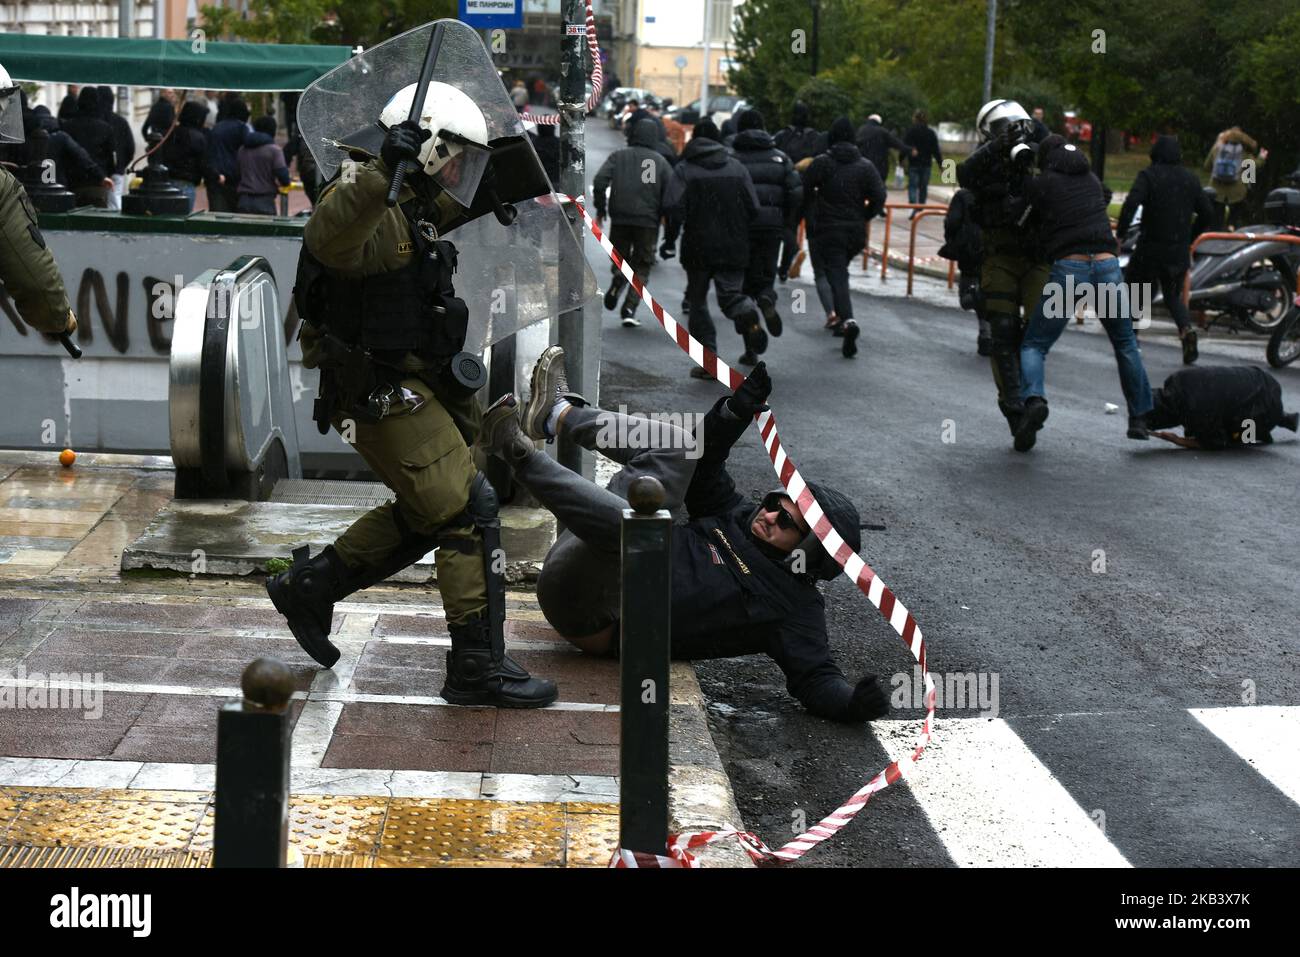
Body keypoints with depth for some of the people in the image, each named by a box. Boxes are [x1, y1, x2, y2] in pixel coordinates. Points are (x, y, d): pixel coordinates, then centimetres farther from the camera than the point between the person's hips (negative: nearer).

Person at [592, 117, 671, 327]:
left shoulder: (618, 156, 4)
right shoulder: (661, 161, 3)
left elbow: (599, 182, -7)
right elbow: (671, 193, -3)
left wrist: (600, 210, 3)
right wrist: (665, 217, 10)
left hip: (620, 217, 1)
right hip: (648, 221, -1)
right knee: (641, 266, 9)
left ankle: (617, 283, -15)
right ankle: (629, 308, -2)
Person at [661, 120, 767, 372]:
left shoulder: (684, 169, -1)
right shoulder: (737, 167, 7)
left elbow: (674, 209, -12)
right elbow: (753, 209, 4)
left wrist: (670, 241, -3)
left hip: (698, 248, -2)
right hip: (734, 247, 2)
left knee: (698, 301, 9)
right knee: (731, 294, 7)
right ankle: (749, 316, -29)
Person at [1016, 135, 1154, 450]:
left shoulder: (1040, 184, 7)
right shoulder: (1091, 178, 21)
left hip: (1068, 267, -3)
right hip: (1107, 265, 4)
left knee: (1034, 345, 5)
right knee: (1125, 343, 23)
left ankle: (1034, 399, -24)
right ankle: (1139, 418, 22)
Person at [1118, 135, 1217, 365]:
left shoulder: (1149, 175, -7)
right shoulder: (1191, 179, 8)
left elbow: (1131, 204, -22)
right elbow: (1207, 214, 9)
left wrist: (1120, 233, -13)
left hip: (1150, 249, -4)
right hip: (1180, 251, 4)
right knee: (1173, 296, 18)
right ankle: (1186, 328, -9)